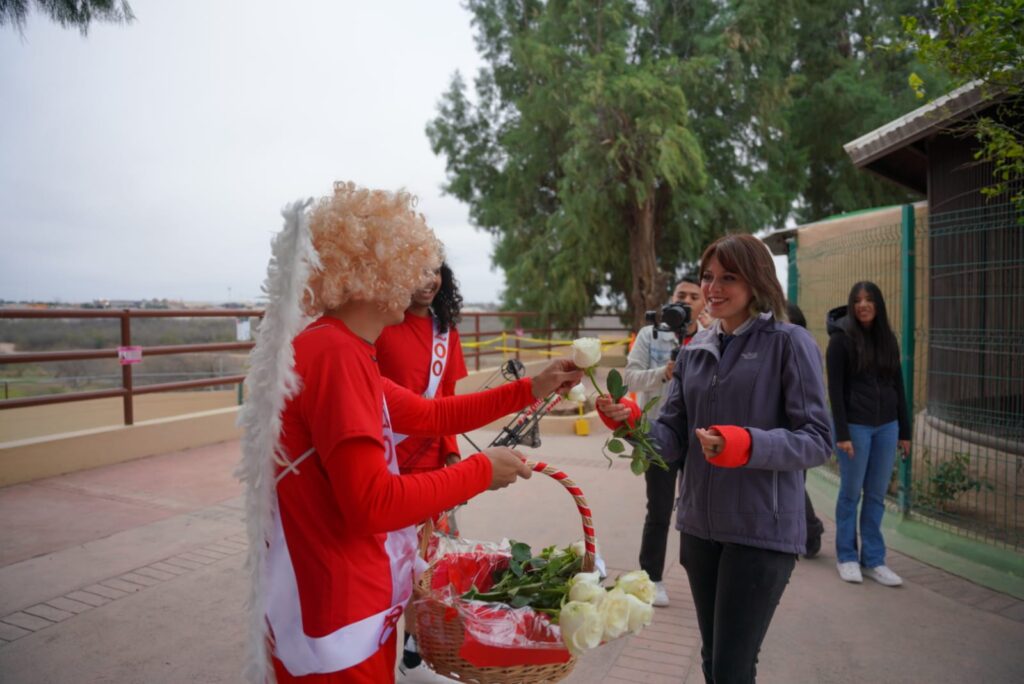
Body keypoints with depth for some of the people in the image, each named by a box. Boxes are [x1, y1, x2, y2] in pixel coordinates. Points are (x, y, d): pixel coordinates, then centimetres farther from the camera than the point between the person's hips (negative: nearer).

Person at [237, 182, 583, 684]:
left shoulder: (336, 350, 8)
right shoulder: (336, 355, -24)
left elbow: (430, 416, 15)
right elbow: (373, 504, -28)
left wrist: (530, 389, 14)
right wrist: (480, 470, -16)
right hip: (333, 624, -9)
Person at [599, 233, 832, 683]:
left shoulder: (790, 343, -8)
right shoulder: (694, 350, 8)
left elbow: (818, 439, -13)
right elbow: (674, 439, 5)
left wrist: (746, 445, -29)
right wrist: (630, 423, -15)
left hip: (761, 531, -5)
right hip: (699, 526, 6)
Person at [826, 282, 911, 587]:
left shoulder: (888, 339, 9)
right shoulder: (841, 339, -5)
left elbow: (898, 387, 12)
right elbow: (835, 389, -9)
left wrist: (904, 431, 10)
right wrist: (841, 433, -15)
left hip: (886, 427, 4)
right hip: (855, 426, -4)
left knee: (876, 496, 9)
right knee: (851, 494, 5)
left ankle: (873, 560, 18)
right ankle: (846, 557, 18)